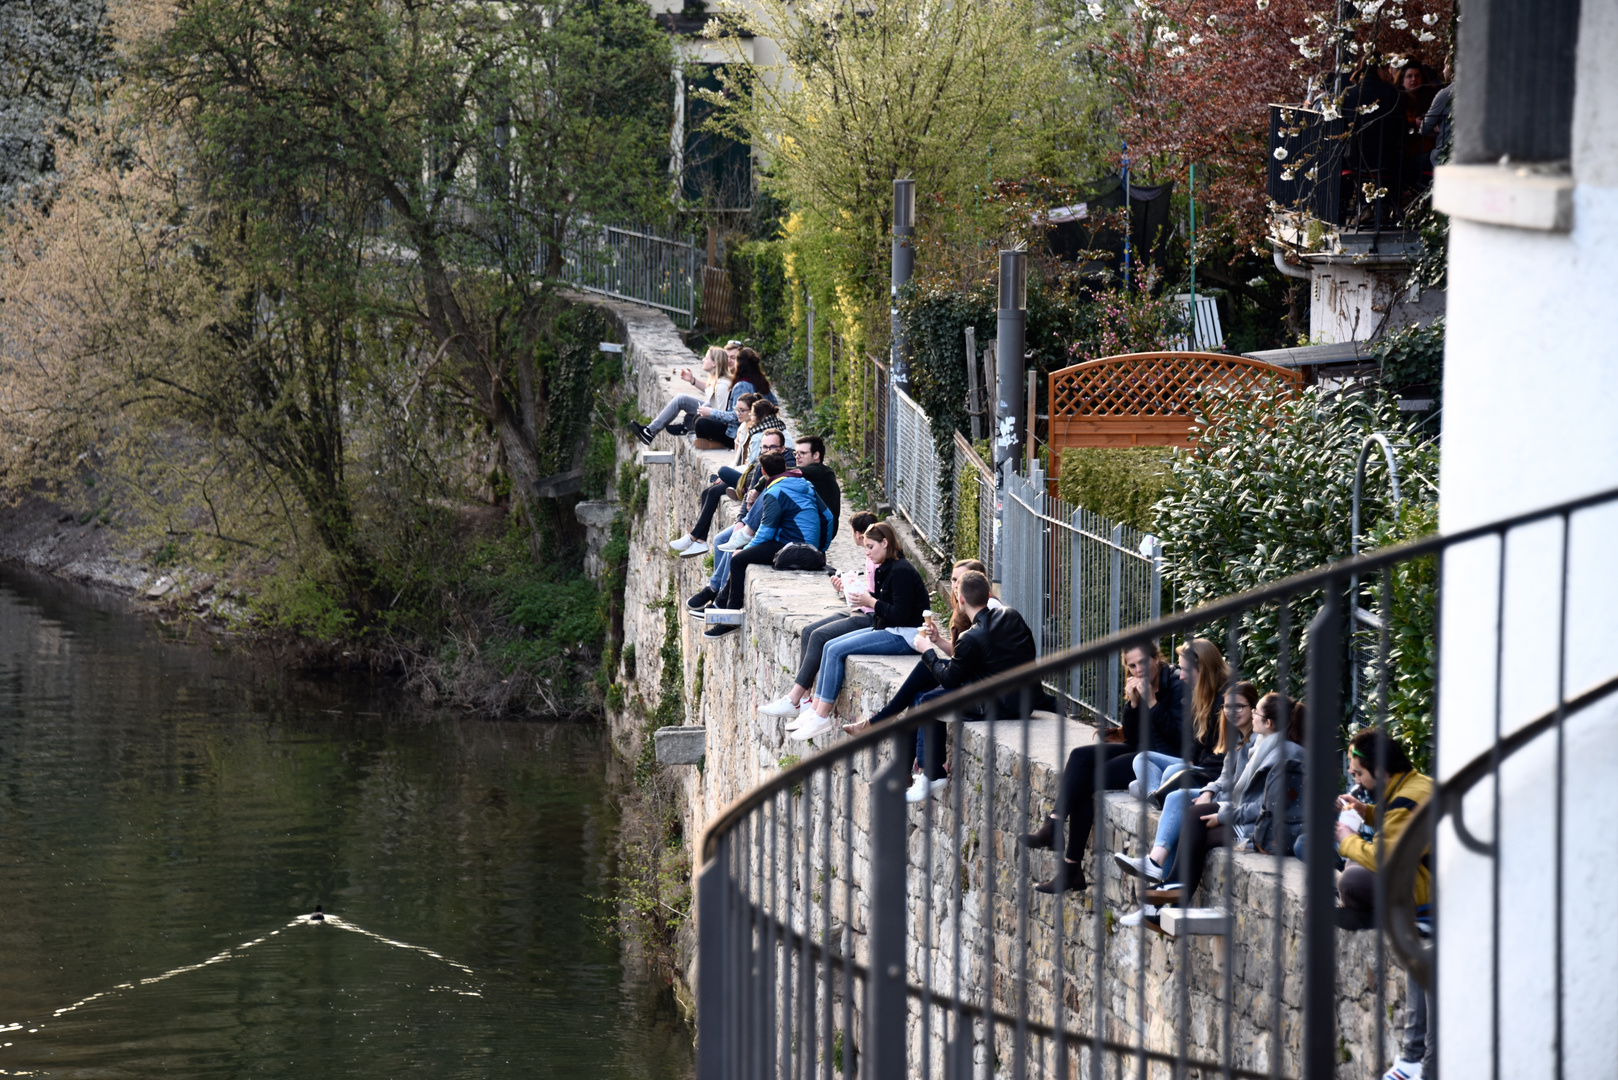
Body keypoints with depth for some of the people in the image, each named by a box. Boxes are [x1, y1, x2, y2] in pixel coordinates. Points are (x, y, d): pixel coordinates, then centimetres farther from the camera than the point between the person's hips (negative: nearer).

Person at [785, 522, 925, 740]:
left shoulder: (901, 571, -17)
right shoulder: (886, 569, 13)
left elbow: (900, 614, -22)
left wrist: (871, 602, -15)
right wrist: (865, 599, 1)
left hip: (903, 637, -10)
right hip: (887, 631, 10)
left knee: (836, 651, -16)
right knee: (830, 646, 2)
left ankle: (821, 718, -13)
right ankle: (815, 709, -1)